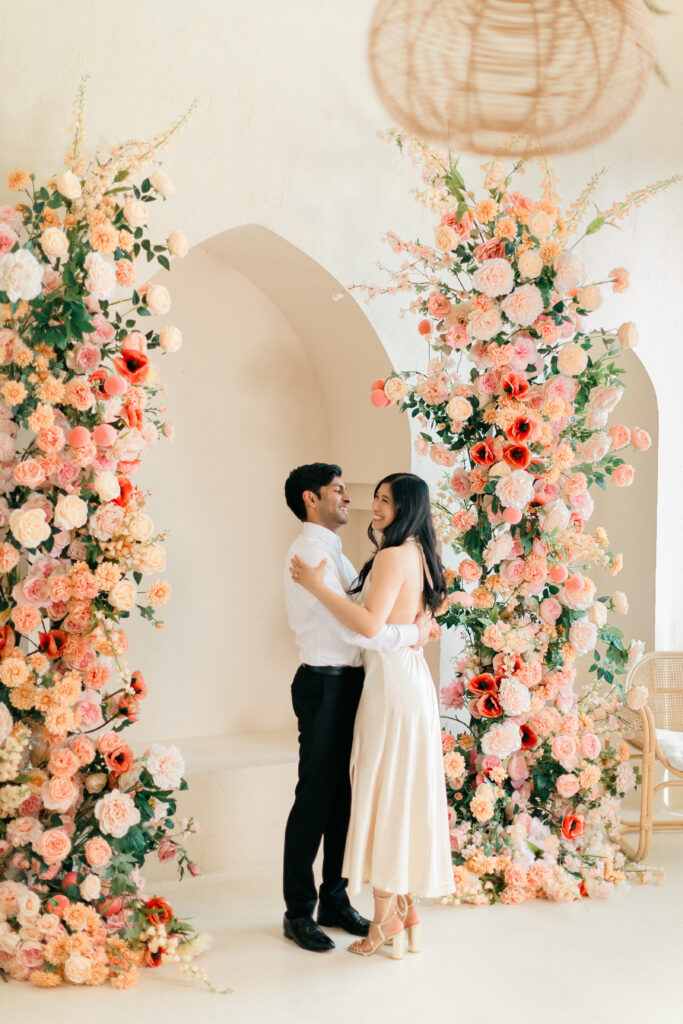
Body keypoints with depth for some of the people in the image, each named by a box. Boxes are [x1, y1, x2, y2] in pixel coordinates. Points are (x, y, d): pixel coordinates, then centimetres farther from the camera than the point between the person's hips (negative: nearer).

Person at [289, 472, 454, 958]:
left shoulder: (393, 556, -16)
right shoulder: (419, 555, 12)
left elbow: (370, 623, -24)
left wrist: (318, 586, -20)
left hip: (392, 680, -9)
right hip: (414, 677, 9)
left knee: (384, 792, -3)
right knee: (406, 795, 13)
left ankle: (385, 918, 3)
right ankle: (407, 908, 20)